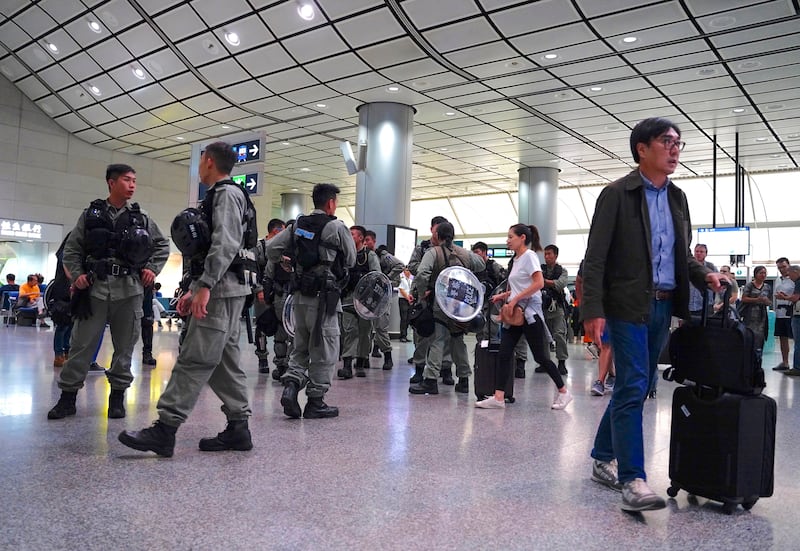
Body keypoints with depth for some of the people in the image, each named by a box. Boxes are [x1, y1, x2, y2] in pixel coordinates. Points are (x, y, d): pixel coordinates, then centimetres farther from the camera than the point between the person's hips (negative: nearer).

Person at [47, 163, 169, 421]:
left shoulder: (141, 218, 10)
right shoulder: (91, 214, 7)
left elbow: (162, 245, 19)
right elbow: (72, 248, 8)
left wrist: (152, 269, 7)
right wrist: (76, 274, -4)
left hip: (129, 289, 1)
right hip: (94, 287, -1)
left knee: (124, 345, 5)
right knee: (82, 344, 1)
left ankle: (118, 396, 17)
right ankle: (68, 396, 13)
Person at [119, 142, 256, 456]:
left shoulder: (226, 193, -7)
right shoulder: (221, 195, 25)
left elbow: (225, 245, -21)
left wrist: (205, 286, -26)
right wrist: (193, 289, 22)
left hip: (220, 290, -10)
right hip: (220, 289, 10)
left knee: (195, 359, -11)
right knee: (224, 360, 9)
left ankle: (165, 430, -9)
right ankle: (238, 428, 12)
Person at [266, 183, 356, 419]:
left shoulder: (297, 225, 7)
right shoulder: (337, 227, -8)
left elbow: (271, 248, 7)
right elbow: (351, 260, 1)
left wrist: (284, 262, 25)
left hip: (300, 295, 6)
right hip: (324, 297, -6)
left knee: (301, 347, 18)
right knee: (324, 351, 4)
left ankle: (291, 385, 0)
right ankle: (315, 402, 10)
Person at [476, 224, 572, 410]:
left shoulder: (529, 256, -8)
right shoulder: (516, 259, 15)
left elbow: (539, 283, -20)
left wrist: (515, 299, -21)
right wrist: (504, 295, 7)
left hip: (530, 312, -8)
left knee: (540, 356, 0)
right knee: (503, 354, -3)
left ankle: (563, 391, 17)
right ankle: (498, 397, -5)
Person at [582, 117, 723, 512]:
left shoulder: (677, 198, 14)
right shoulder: (617, 194, -7)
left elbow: (682, 254, 20)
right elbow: (595, 257, -12)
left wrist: (705, 275, -1)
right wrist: (594, 310, -19)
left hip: (664, 306, 7)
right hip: (629, 306, -7)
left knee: (635, 388, 13)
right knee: (632, 389, -9)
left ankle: (603, 459, 27)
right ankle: (632, 480, -3)